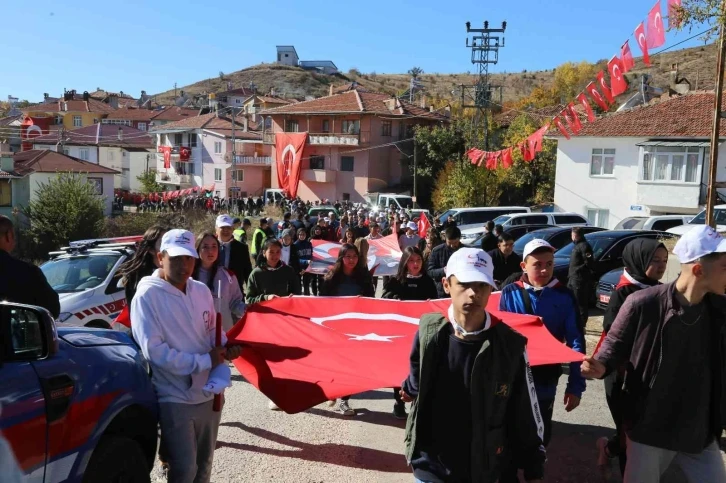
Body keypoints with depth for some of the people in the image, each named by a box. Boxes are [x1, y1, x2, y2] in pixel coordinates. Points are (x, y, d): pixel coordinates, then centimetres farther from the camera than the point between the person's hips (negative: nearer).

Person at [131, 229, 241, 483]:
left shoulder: (201, 290, 3)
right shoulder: (147, 295, -15)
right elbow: (154, 350, -21)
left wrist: (225, 347, -9)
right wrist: (204, 361, -20)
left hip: (209, 393, 6)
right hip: (176, 399, -6)